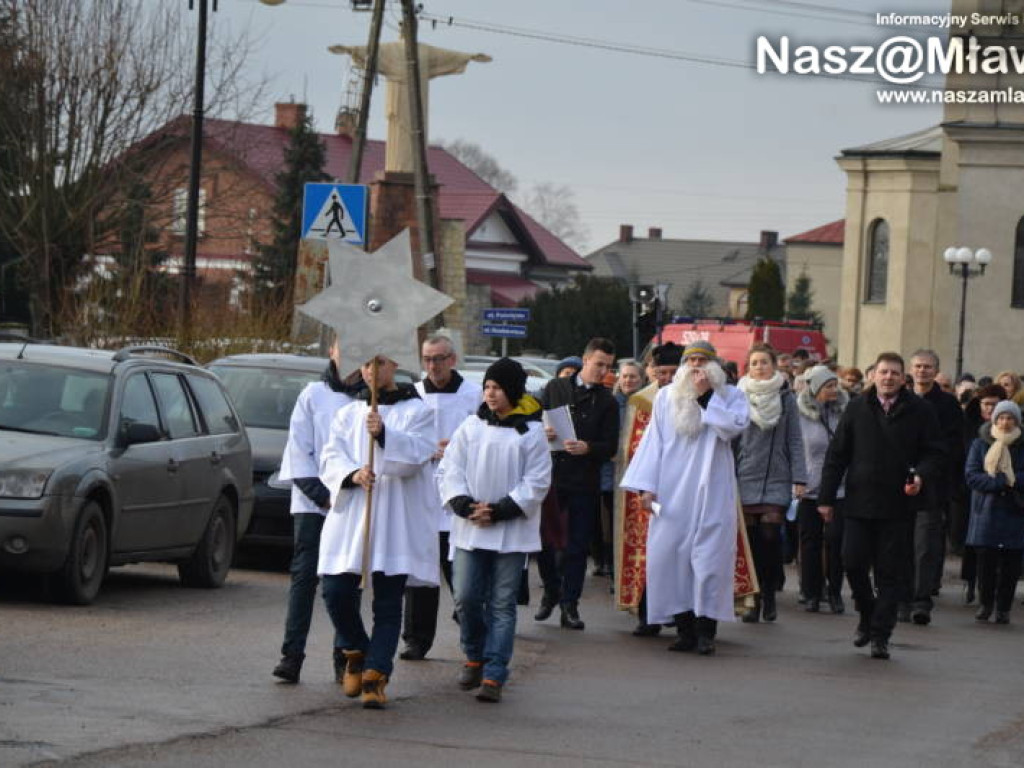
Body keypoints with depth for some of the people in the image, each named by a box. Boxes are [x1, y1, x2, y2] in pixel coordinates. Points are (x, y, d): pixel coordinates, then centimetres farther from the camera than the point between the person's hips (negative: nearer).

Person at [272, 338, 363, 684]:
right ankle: (292, 655, -7)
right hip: (311, 503, 0)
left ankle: (344, 656, 10)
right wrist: (322, 496, -6)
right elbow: (299, 451, 3)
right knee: (305, 575, -5)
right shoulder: (313, 395, 6)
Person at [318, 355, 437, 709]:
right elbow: (330, 459, 6)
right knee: (337, 592, -4)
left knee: (388, 601, -4)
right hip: (349, 514, 3)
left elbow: (415, 456, -9)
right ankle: (356, 653, 22)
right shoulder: (348, 414, 16)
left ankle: (375, 674, -2)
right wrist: (352, 475, -16)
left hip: (397, 520, -3)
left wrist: (384, 435, -26)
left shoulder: (417, 411, 6)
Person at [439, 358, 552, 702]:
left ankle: (493, 674, -2)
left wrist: (500, 510, -12)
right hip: (470, 530, 3)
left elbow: (537, 482, -4)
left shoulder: (531, 432, -1)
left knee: (502, 604, -2)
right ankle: (475, 658, 24)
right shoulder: (471, 427, 7)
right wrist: (465, 505, -10)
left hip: (512, 532, -3)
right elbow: (450, 471, 6)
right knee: (466, 598, 1)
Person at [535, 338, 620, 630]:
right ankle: (551, 591, 24)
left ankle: (569, 605, 6)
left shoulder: (607, 402, 5)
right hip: (550, 475, 1)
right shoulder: (555, 388, 7)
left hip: (584, 482, 0)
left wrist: (587, 448, -19)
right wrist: (542, 432, -13)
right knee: (543, 539, 3)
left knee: (578, 545, 0)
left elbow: (610, 447, 0)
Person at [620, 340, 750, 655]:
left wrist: (706, 396, -12)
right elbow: (653, 440, 8)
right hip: (672, 493, 2)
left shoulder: (729, 396, 6)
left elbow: (734, 426, -13)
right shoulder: (666, 397, 10)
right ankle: (685, 628, 3)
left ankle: (705, 629, -5)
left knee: (709, 557, -7)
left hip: (711, 493, -2)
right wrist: (646, 485, 0)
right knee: (670, 555, -2)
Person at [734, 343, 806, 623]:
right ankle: (753, 600, 7)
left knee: (770, 537, -9)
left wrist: (799, 478, -1)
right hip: (745, 479, 1)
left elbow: (794, 440, 6)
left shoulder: (785, 398, 5)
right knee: (750, 540, 0)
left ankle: (769, 595, 5)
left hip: (777, 479, -1)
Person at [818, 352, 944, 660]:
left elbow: (934, 453, 4)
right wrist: (826, 497, 5)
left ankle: (880, 634, 7)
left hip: (898, 507, -1)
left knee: (890, 573, 1)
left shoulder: (919, 411, 1)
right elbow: (837, 454, 8)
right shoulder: (857, 408, 6)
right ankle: (867, 614, 24)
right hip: (859, 503, 1)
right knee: (853, 564, -2)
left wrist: (921, 476, -17)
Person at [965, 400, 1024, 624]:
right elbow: (972, 477, -6)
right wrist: (1002, 481, -16)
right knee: (985, 561, -2)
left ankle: (1003, 608, 9)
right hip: (986, 513, 0)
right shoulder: (980, 444, 4)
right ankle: (985, 604, 15)